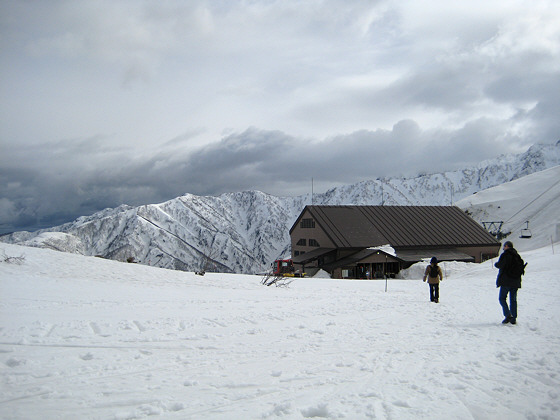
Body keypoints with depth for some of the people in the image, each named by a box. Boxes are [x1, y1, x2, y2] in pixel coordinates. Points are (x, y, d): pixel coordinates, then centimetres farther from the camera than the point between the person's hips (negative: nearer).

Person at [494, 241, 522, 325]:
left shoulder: (505, 255, -11)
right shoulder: (517, 256, 11)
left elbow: (500, 265, -19)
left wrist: (496, 264, 1)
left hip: (506, 281, -6)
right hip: (516, 280, 6)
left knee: (502, 298, 3)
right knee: (513, 299, 10)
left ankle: (508, 315, -14)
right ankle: (513, 319, 7)